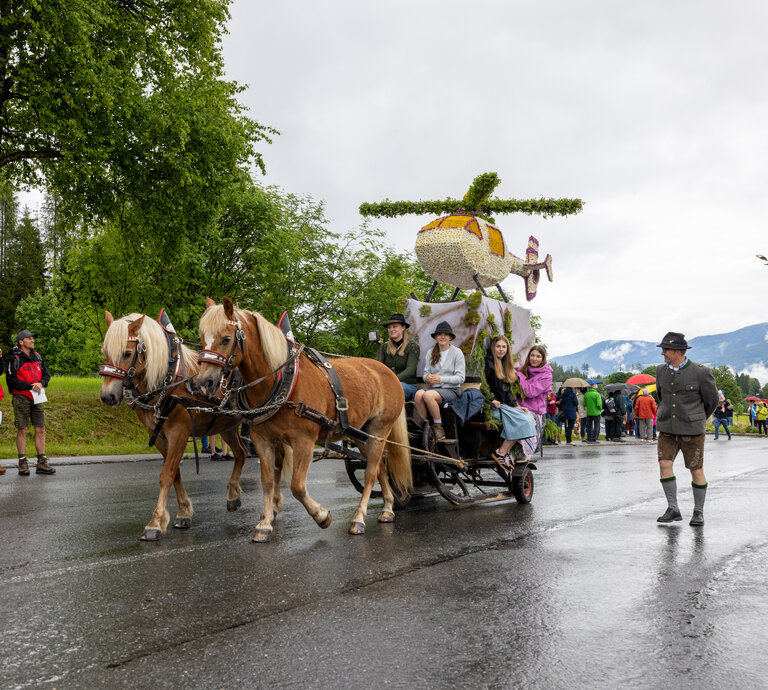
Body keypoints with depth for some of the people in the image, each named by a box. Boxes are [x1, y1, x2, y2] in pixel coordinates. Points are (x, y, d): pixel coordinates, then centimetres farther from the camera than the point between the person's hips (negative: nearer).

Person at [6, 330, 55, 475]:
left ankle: (42, 463, 8)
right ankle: (23, 463, 7)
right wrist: (30, 386, -18)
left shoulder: (37, 357, 13)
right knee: (22, 430, 0)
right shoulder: (14, 359, -5)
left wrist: (41, 383, -8)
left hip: (37, 398, 5)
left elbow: (46, 375, 14)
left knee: (40, 430, 3)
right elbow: (11, 381, -11)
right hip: (21, 399, -5)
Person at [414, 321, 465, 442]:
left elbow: (460, 377, -5)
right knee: (419, 394, -30)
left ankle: (439, 427, -20)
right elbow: (426, 372, 13)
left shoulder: (457, 352, 1)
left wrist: (441, 379, -17)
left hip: (451, 389, -4)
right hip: (433, 387, 4)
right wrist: (427, 378, -13)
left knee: (428, 395, -34)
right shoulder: (430, 353, 14)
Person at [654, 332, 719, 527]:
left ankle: (698, 512, 18)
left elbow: (712, 400, 1)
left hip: (692, 430, -4)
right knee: (664, 464, -9)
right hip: (667, 429, 4)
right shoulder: (662, 371, 3)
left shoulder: (700, 372, -12)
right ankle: (673, 509, 2)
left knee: (696, 471, 2)